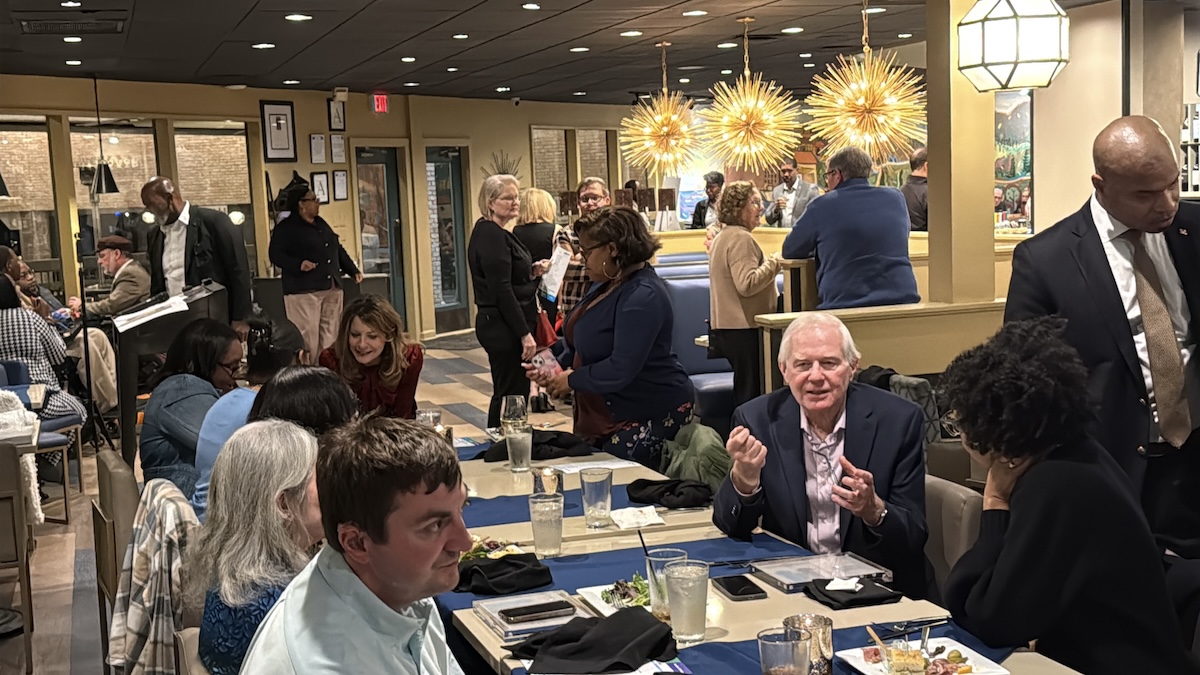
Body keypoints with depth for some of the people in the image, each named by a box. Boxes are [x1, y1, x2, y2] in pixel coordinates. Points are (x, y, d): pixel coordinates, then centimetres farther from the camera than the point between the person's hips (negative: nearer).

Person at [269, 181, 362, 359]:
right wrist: (298, 264, -26)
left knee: (330, 337, 7)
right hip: (303, 291, -7)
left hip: (332, 288, 8)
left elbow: (338, 249, 26)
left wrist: (353, 270, 22)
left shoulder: (321, 223, 19)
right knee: (307, 338, -11)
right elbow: (276, 255, -12)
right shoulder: (285, 228, -5)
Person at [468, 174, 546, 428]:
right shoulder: (490, 234, -16)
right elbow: (501, 289, -21)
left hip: (504, 324, 10)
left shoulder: (497, 232, 15)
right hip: (503, 327, -10)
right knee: (512, 395, -6)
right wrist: (525, 333, -21)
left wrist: (532, 272, 4)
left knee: (506, 393, 14)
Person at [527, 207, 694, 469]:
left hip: (650, 417, -9)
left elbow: (620, 369, -26)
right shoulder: (607, 285, 10)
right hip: (603, 417, 9)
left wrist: (571, 380, -13)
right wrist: (556, 367, 5)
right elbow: (582, 343, 23)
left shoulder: (643, 296, -21)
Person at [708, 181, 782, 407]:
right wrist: (775, 263, -15)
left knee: (744, 395, 13)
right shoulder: (741, 239, -14)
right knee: (751, 396, -7)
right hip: (744, 330, -10)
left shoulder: (724, 237, 19)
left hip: (726, 328, 10)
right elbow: (747, 284, -24)